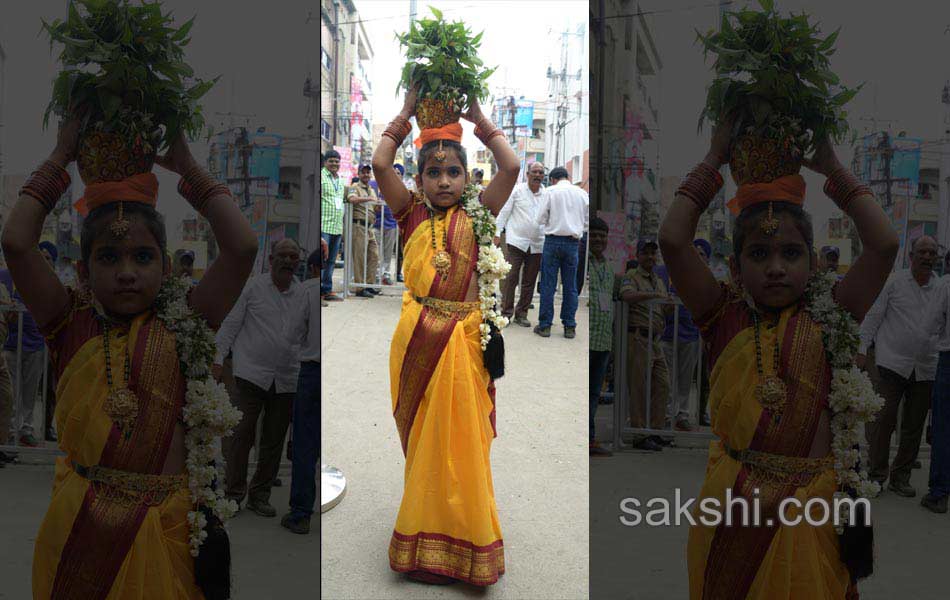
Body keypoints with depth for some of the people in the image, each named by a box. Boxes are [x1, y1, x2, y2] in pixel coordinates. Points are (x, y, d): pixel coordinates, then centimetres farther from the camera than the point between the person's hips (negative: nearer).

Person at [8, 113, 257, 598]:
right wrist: (60, 157, 1)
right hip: (80, 525, 0)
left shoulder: (182, 326, 0)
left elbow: (241, 247, -9)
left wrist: (186, 166, 1)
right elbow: (16, 244, -9)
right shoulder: (73, 325, 2)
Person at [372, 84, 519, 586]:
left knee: (461, 442, 7)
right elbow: (380, 165, -6)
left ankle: (463, 544, 23)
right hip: (417, 339, 1)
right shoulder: (412, 214, 4)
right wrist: (406, 113, 3)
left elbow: (510, 167, -7)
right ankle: (425, 543, 26)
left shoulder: (478, 216, 4)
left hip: (464, 339, 0)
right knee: (421, 440, 11)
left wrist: (478, 117, 2)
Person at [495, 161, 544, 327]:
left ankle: (521, 314, 18)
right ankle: (506, 312, 4)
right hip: (517, 241, -3)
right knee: (511, 277, -5)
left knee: (529, 282, 8)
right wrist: (498, 233, -2)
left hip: (537, 244, 3)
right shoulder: (517, 190, 0)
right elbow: (504, 211, 3)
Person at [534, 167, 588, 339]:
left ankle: (545, 325, 5)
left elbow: (541, 218, -2)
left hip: (553, 240, -2)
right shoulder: (582, 193, 6)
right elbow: (587, 222, 7)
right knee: (570, 286, 8)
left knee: (548, 285, 2)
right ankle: (569, 326, 10)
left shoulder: (550, 191, -3)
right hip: (573, 242, 3)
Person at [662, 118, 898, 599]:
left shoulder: (827, 317, 2)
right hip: (732, 502, 0)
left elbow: (884, 245, -8)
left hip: (812, 506, 1)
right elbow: (672, 240, -10)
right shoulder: (726, 317, 0)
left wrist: (832, 168, 2)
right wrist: (713, 161, -1)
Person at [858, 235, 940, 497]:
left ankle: (901, 477, 21)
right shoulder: (894, 282, 0)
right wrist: (862, 350, -3)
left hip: (925, 369, 3)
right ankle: (876, 474, 9)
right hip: (891, 363, -3)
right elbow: (873, 316, 2)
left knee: (914, 426, 9)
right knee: (883, 420, -4)